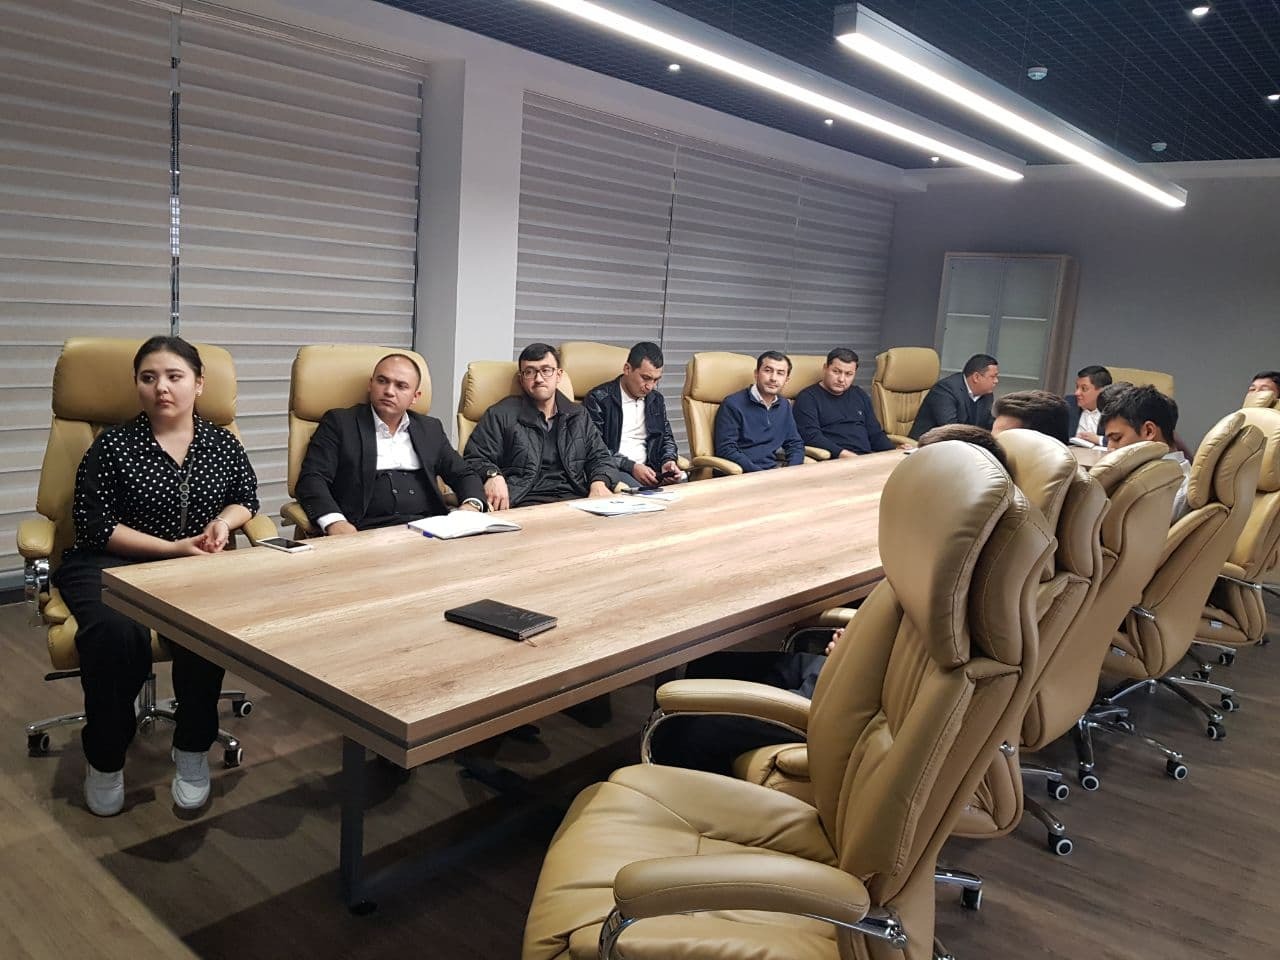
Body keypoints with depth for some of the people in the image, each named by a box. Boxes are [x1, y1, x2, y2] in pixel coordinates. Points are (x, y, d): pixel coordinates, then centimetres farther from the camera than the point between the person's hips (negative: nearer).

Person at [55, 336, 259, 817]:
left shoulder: (222, 443, 10)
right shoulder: (113, 445, 0)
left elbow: (247, 498, 20)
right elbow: (94, 526, -5)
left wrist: (224, 520, -4)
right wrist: (173, 547, -15)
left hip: (194, 569, 2)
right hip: (111, 565, -1)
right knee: (116, 633, -35)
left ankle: (193, 750, -9)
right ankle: (105, 759, -8)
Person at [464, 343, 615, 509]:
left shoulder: (578, 416, 23)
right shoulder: (501, 415, 10)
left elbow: (600, 457, 22)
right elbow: (475, 459, 5)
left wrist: (599, 483, -1)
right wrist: (492, 476, -18)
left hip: (574, 498, 4)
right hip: (525, 502, -4)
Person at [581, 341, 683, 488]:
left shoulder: (656, 400, 17)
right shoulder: (598, 399, -3)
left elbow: (667, 438, 25)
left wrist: (668, 461, 2)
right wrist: (631, 466, -18)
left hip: (649, 471, 6)